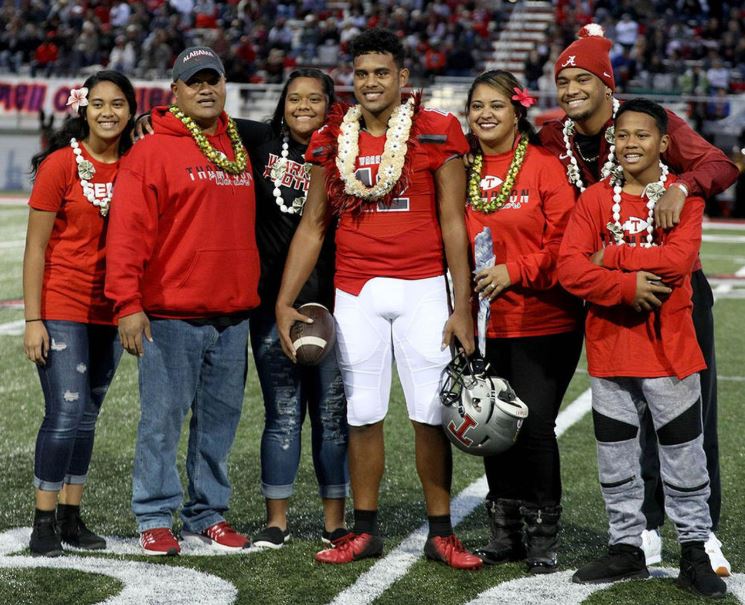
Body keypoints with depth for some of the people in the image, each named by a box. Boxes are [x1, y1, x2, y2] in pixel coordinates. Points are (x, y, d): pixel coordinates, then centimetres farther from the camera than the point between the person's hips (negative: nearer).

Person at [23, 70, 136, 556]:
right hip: (63, 308, -5)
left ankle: (71, 517, 18)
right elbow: (36, 247, -7)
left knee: (87, 416, 10)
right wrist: (33, 320, -10)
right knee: (66, 413, -9)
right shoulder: (61, 163, -7)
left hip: (110, 314, 5)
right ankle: (44, 522, 0)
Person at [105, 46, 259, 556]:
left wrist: (251, 295, 16)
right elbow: (128, 232, -10)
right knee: (163, 418, -2)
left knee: (220, 420, 9)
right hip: (171, 317, -5)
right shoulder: (153, 151, -4)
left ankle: (208, 515, 19)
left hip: (233, 316, 6)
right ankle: (156, 518, 7)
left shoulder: (241, 150, 15)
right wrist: (128, 304, -16)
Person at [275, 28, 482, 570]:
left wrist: (463, 307, -7)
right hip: (356, 294, 3)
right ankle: (365, 531, 16)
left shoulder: (436, 135, -2)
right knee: (362, 416, 6)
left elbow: (453, 224, -3)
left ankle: (441, 533, 9)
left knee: (431, 415, -1)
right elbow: (312, 227, 10)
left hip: (422, 291, -3)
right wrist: (284, 302, 5)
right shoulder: (332, 142, 7)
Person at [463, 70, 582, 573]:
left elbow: (564, 242, -10)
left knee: (534, 426, -7)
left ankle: (544, 536, 8)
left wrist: (513, 271, -17)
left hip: (544, 323, -4)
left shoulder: (545, 166, -6)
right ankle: (506, 533, 22)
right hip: (484, 322, 5)